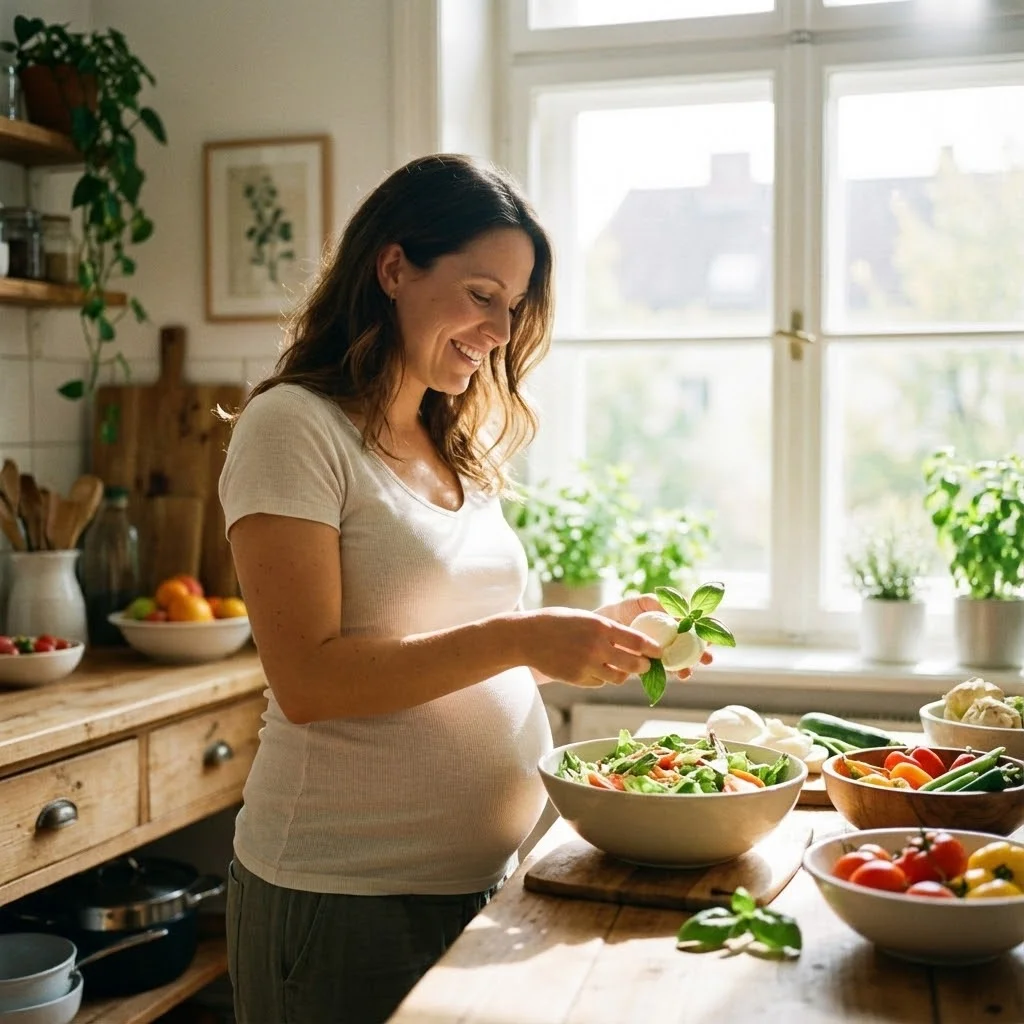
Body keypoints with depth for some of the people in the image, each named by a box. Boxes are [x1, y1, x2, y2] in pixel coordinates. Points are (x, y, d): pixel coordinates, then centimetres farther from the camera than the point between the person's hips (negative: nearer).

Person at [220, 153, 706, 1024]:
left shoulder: (459, 450, 11)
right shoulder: (295, 428, -12)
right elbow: (308, 680, -20)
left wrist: (586, 634, -2)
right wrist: (518, 638, -23)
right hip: (345, 893, -7)